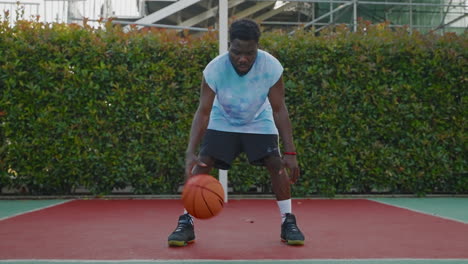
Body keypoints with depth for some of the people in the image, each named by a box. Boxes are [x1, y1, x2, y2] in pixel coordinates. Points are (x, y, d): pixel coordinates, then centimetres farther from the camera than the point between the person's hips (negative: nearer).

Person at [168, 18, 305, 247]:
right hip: (222, 123, 0)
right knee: (199, 166, -13)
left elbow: (279, 110, -22)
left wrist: (290, 152, -27)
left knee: (277, 165, -14)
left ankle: (288, 222, 2)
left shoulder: (272, 67, -29)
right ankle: (186, 223, -1)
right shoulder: (214, 69, -31)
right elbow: (203, 112, -28)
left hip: (259, 123, 1)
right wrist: (190, 152, -39)